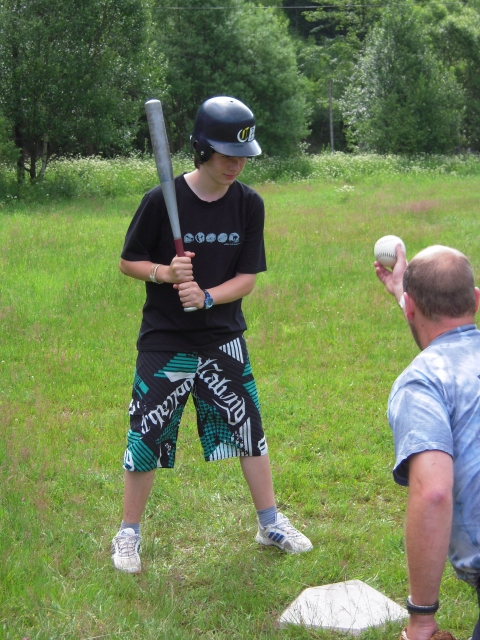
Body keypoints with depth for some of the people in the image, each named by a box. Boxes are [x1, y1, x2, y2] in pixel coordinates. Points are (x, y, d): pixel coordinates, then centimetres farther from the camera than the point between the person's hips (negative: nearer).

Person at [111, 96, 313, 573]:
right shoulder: (162, 200, -14)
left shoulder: (249, 204, -5)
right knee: (146, 437, 1)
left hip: (223, 339, 3)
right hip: (165, 342, -3)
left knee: (249, 427, 11)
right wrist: (165, 273, -24)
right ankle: (129, 533, 19)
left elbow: (247, 278, -3)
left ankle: (270, 524, 27)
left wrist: (206, 297, -20)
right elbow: (128, 262, -4)